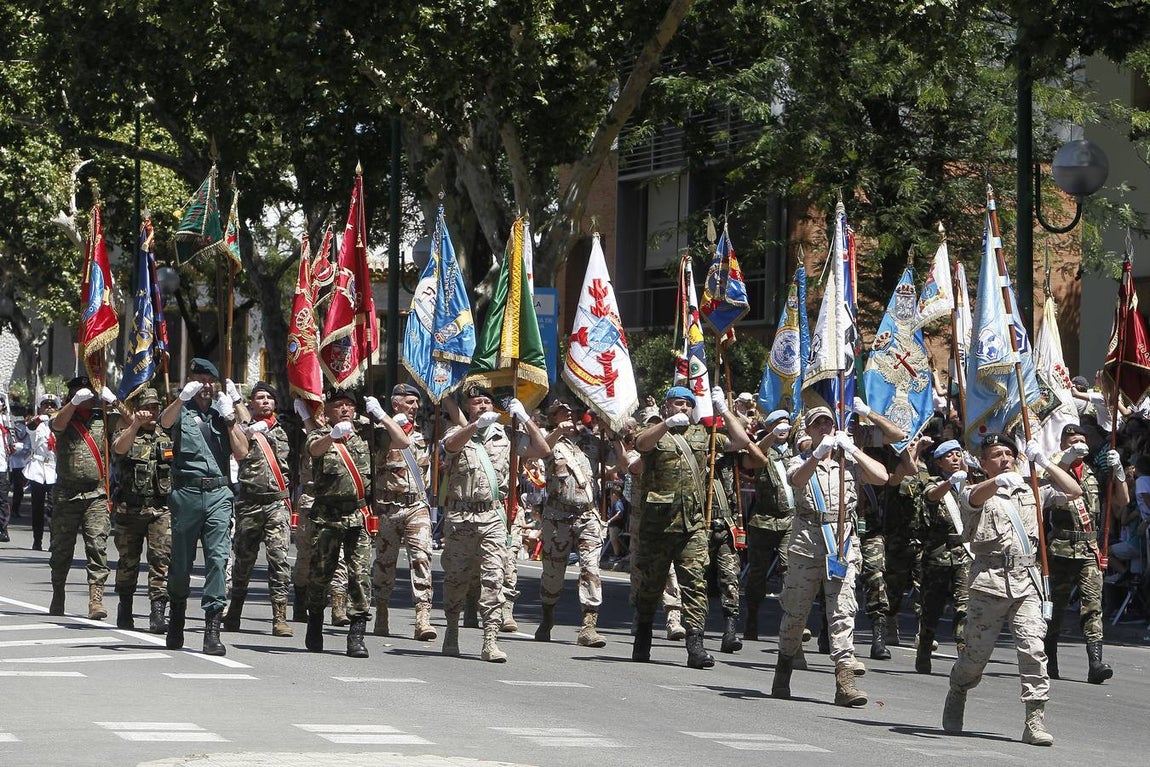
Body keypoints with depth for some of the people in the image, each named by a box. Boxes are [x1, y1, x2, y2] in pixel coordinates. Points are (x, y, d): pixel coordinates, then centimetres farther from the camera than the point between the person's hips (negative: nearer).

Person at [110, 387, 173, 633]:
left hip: (162, 509, 1)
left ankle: (158, 612, -17)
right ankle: (124, 610, 24)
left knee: (162, 558, -13)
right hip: (129, 509, -1)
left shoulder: (167, 437, 16)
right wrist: (135, 424, -32)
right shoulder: (126, 434, 6)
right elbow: (119, 448, -18)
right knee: (128, 560, 8)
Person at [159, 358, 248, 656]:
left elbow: (241, 453, 7)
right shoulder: (182, 411, 10)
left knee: (218, 557, -11)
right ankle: (176, 619, 26)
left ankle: (212, 631, -15)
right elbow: (166, 422, -15)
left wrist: (229, 417, -1)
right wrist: (183, 397, -31)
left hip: (218, 493, 1)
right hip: (186, 491, -1)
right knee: (181, 561, 5)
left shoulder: (225, 412, 18)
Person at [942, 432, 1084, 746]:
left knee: (1033, 647, -13)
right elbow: (975, 497, -20)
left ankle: (1035, 720, -14)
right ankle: (956, 697, 32)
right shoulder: (977, 493, 6)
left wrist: (1044, 463, 11)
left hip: (1026, 582, 3)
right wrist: (999, 481, -41)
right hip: (990, 581, -3)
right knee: (977, 652, 2)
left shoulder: (1031, 493, 22)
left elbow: (1074, 491, 18)